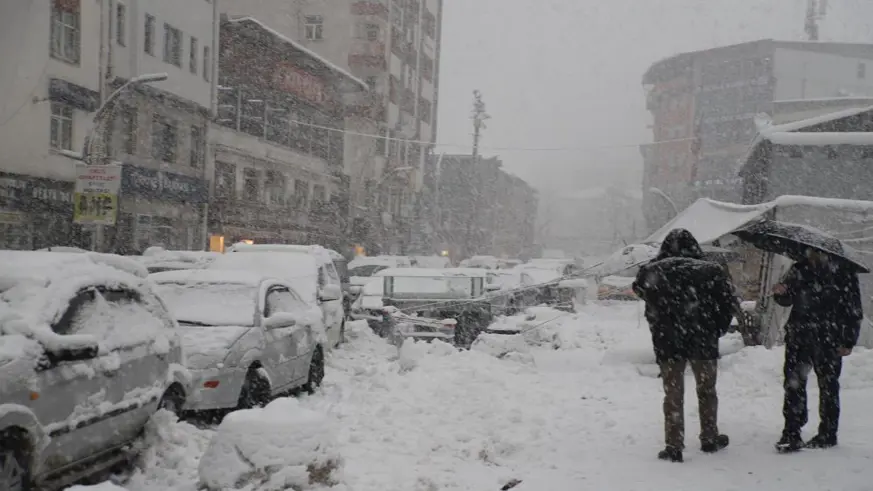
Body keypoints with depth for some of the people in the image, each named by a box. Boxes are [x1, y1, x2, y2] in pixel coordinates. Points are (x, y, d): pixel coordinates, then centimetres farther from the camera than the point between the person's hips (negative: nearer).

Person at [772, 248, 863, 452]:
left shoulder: (843, 273, -3)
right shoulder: (799, 270, 7)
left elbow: (854, 310, 0)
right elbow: (787, 300, 14)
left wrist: (849, 341, -5)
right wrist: (781, 293, -10)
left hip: (828, 341, -3)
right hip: (798, 337, 3)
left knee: (828, 386, 6)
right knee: (794, 383, -1)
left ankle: (827, 434, 16)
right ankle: (791, 432, 4)